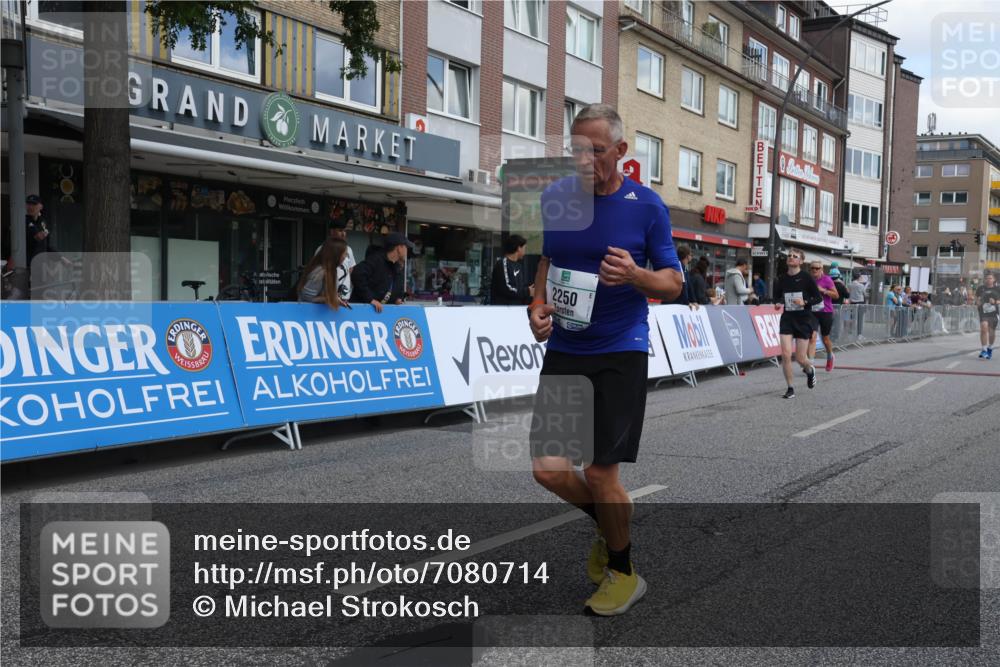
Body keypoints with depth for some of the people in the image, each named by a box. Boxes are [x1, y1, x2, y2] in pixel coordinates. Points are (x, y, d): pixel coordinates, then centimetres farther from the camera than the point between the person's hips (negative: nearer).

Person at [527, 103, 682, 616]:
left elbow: (673, 283, 0)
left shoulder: (647, 205, -5)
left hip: (620, 352, -4)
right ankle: (608, 525, 33)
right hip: (563, 349, 4)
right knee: (546, 468, 0)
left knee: (600, 474, -4)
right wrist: (536, 306, -3)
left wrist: (635, 275, -21)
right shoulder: (554, 197, 3)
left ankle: (623, 572, 23)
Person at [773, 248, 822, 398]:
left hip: (804, 320, -2)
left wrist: (805, 302, -19)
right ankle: (790, 389, 4)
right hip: (787, 319, 2)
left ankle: (810, 370, 40)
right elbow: (777, 296, 17)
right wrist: (777, 303, -5)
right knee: (785, 354, -11)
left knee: (800, 359, 1)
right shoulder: (782, 280, 2)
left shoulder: (806, 279, -7)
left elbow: (819, 297, -3)